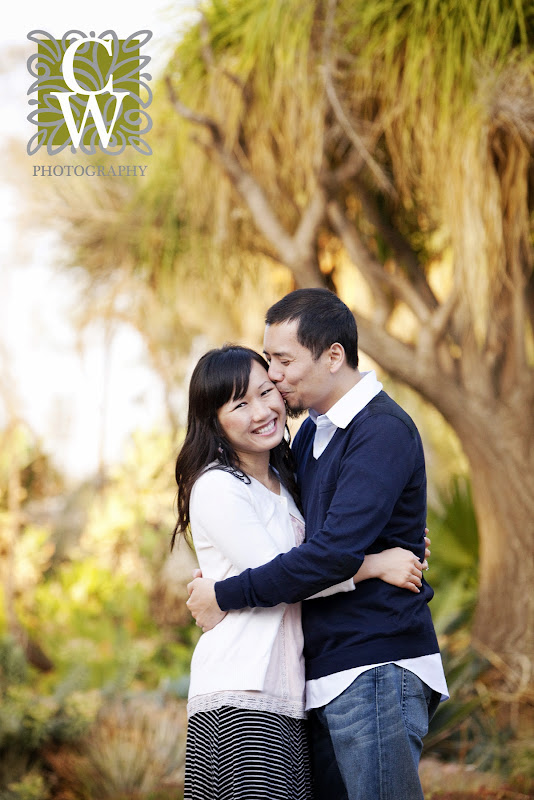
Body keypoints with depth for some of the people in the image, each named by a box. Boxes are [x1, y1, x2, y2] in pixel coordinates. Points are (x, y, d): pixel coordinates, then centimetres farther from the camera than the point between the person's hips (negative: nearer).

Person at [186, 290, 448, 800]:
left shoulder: (383, 432, -13)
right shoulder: (312, 433, 16)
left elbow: (334, 553, -22)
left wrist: (226, 596, -13)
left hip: (377, 668, -9)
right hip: (326, 676, 9)